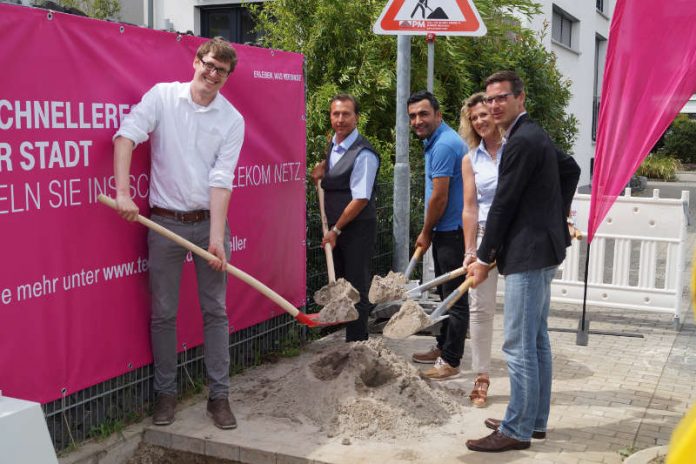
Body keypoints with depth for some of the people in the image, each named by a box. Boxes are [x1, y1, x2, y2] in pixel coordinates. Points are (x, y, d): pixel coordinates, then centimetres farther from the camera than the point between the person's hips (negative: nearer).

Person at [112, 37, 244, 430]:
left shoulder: (232, 120, -1)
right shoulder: (162, 96, -1)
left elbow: (222, 180, -9)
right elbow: (127, 135, -11)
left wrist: (216, 237, -17)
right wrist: (123, 192, -24)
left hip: (209, 221, 1)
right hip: (164, 221, 0)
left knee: (216, 311, 4)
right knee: (163, 313, 6)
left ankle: (219, 395, 14)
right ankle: (166, 393, 20)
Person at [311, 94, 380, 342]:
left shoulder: (363, 154, -16)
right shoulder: (333, 145, 10)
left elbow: (361, 199, -18)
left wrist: (336, 229, -13)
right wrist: (322, 169, 9)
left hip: (357, 229, -8)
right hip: (335, 227, 8)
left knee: (356, 288, -3)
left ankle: (357, 343, 5)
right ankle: (352, 338, 22)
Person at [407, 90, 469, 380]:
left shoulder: (444, 145, -19)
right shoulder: (434, 141, 15)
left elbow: (439, 197, -20)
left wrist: (426, 233, -7)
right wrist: (429, 232, 18)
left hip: (453, 232, -11)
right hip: (444, 231, 11)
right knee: (446, 292, 19)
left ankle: (451, 362, 3)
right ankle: (443, 348, 32)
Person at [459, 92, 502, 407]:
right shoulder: (471, 160, 7)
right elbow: (470, 207, 1)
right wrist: (469, 251, -5)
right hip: (485, 236, 2)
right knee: (480, 308, 1)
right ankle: (481, 378, 11)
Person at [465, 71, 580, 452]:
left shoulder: (522, 141, -17)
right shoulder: (534, 135, 15)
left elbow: (503, 205, -16)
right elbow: (572, 169, 29)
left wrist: (483, 259, -9)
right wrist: (557, 214, 24)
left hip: (528, 253, -11)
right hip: (542, 249, 11)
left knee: (519, 346, -5)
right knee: (536, 340, 16)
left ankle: (517, 430, 3)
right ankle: (535, 420, 26)